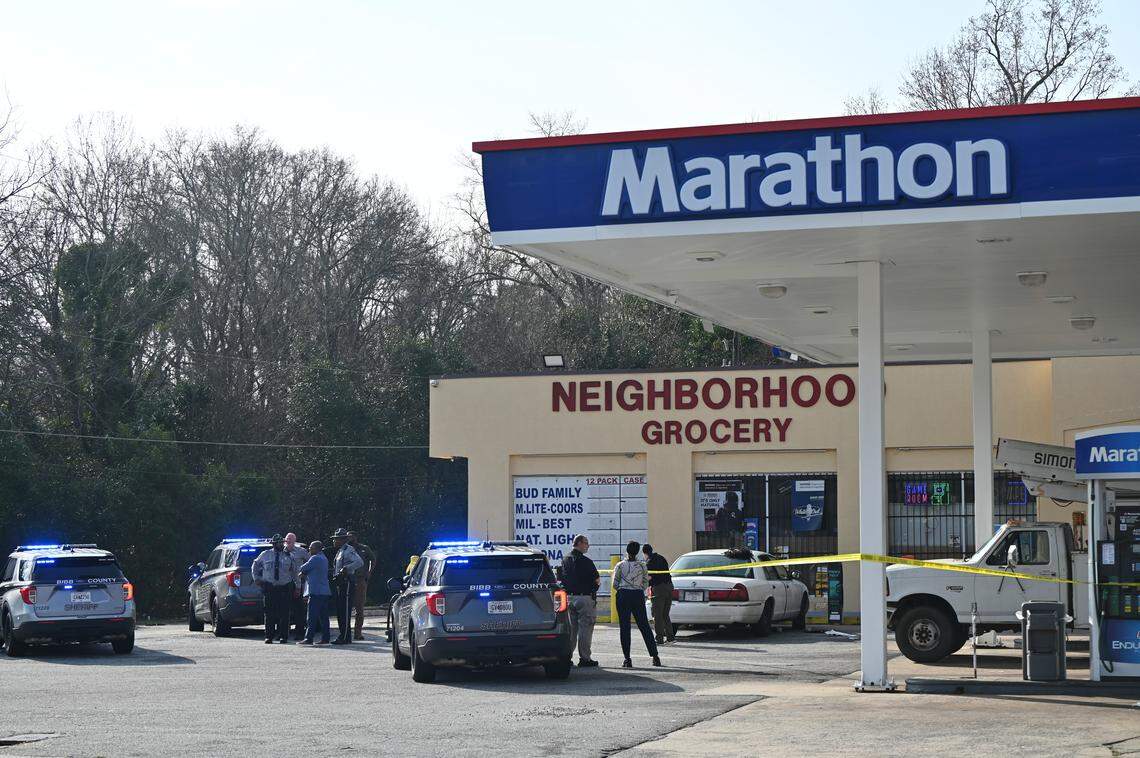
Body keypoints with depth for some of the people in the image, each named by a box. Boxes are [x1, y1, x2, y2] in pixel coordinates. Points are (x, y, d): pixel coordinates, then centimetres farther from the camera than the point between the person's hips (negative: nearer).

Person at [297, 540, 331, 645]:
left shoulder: (315, 558, -11)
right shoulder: (324, 558, 19)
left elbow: (303, 569, -7)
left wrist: (299, 570, 14)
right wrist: (304, 573, 5)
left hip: (316, 592, -10)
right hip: (324, 591, 10)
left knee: (312, 616, -10)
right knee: (323, 616, 10)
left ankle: (309, 638, -12)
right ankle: (325, 638, 10)